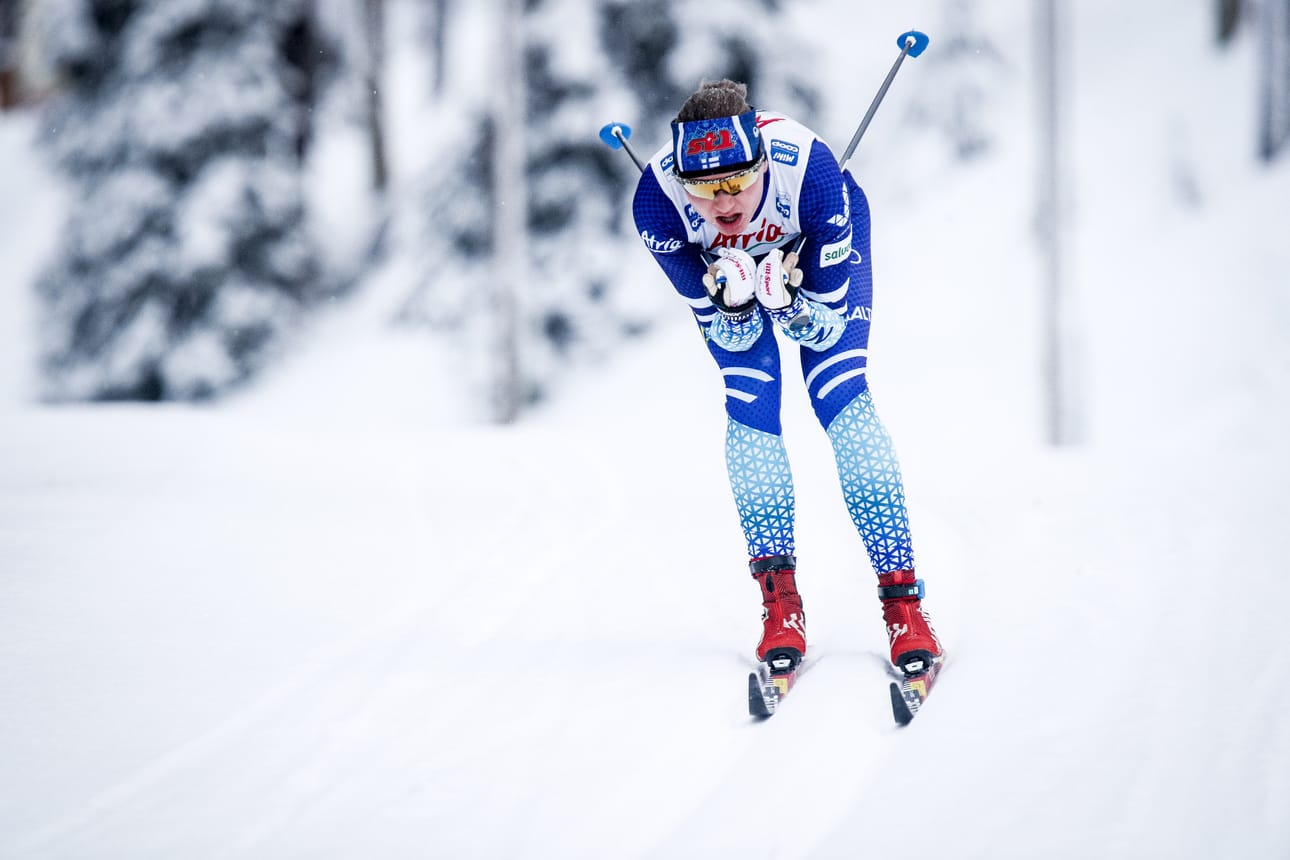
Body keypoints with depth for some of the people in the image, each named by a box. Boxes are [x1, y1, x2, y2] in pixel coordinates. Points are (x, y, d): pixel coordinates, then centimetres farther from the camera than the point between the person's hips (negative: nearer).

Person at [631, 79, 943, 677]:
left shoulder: (808, 172, -40)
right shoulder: (657, 202, -36)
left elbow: (825, 327, -29)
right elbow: (728, 334, -24)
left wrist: (786, 301, -49)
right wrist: (734, 302, -46)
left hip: (820, 244, -1)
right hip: (722, 263, 2)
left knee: (840, 396, -17)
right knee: (749, 407, -16)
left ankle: (903, 603, -17)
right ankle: (780, 605, -9)